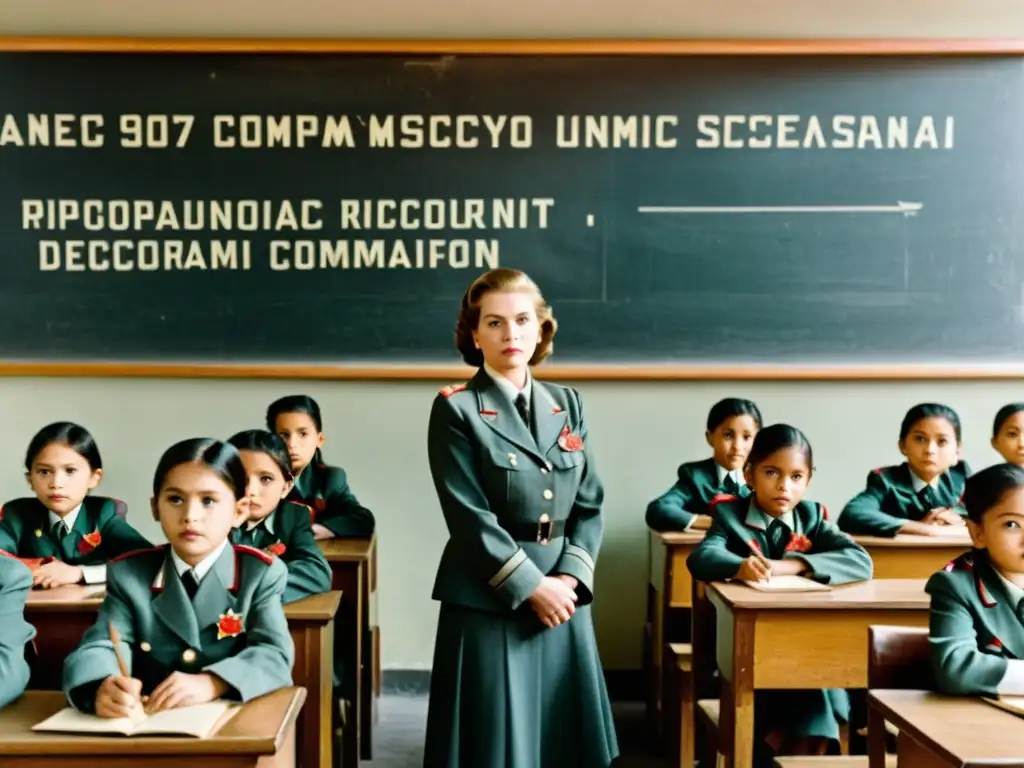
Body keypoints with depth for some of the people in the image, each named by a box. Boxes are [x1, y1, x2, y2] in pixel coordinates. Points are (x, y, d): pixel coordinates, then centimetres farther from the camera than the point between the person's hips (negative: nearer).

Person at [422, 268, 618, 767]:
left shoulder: (567, 404, 9)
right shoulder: (456, 409, -7)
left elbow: (590, 505, 6)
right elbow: (470, 518, -13)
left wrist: (569, 579, -7)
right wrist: (532, 586, -15)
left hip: (562, 597, 5)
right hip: (487, 603, -4)